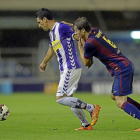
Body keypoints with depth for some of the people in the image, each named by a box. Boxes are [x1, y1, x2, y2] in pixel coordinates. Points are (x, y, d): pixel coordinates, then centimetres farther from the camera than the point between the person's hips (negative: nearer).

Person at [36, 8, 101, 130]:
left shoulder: (62, 27, -14)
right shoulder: (52, 33, 16)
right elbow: (52, 48, 36)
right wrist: (44, 62, 51)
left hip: (71, 68, -10)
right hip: (65, 69, 10)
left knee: (61, 99, -13)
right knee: (69, 99, 12)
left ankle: (92, 108, -11)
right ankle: (86, 125, 17)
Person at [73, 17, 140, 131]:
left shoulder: (90, 43, -17)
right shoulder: (95, 31, 9)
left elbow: (86, 63, 1)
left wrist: (80, 47, 10)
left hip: (122, 69, -10)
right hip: (127, 65, 10)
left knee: (120, 102, -11)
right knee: (114, 96, 20)